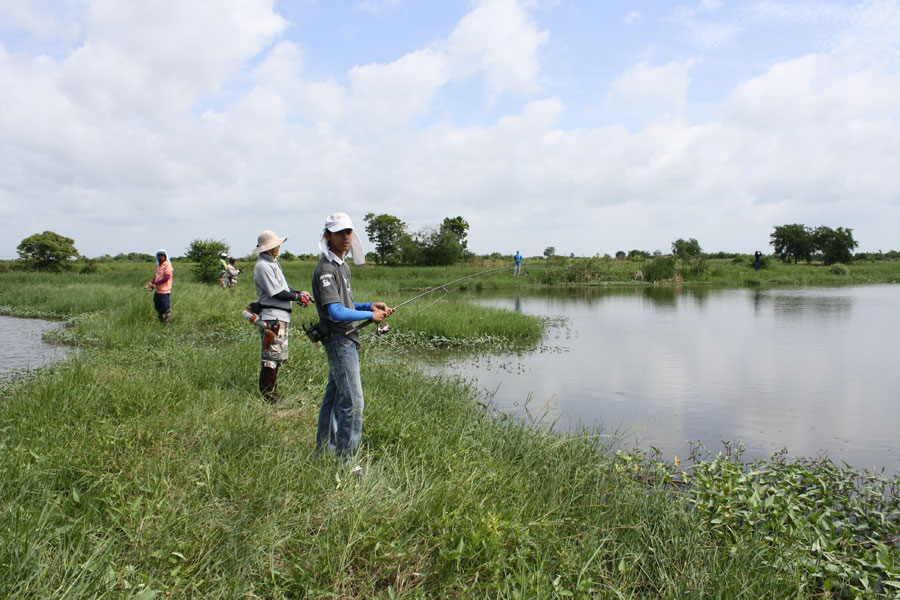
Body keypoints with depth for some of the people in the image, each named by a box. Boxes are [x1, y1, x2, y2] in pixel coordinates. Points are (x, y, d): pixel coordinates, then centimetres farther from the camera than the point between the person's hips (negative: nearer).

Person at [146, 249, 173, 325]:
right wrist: (151, 282, 2)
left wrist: (155, 283, -16)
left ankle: (166, 324, 0)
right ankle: (161, 323, 29)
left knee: (166, 309, -6)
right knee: (158, 308, 17)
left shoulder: (167, 265, -11)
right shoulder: (158, 265, 14)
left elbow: (166, 278, -18)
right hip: (157, 291, 9)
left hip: (165, 291, -9)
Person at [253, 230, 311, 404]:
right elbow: (277, 293, -19)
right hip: (272, 317, -11)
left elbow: (282, 287, 24)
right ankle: (267, 395, 0)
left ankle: (272, 392, 25)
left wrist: (299, 293, 11)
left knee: (278, 356, 16)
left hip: (281, 317, 11)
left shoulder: (272, 263, 17)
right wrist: (298, 297, -9)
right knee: (271, 356, -6)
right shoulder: (263, 266, -15)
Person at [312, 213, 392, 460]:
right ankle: (344, 460, 1)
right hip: (339, 340, -10)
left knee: (334, 395, 16)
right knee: (352, 401, -9)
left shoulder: (342, 265, 16)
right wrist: (371, 316, -14)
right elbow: (335, 312, -24)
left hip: (346, 340, 10)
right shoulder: (326, 269, -16)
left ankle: (324, 452, 27)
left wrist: (370, 305, 6)